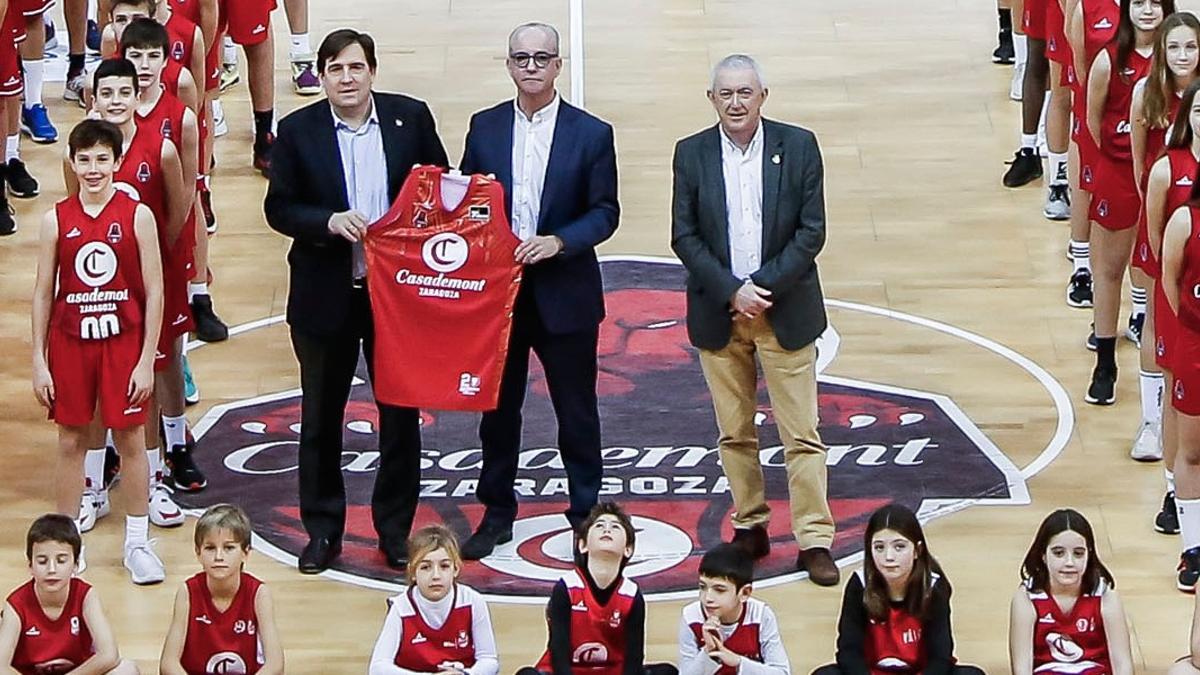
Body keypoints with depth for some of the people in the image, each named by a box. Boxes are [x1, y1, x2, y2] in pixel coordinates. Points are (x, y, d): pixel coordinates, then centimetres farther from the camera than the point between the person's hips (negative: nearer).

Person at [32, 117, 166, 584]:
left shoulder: (137, 216, -6)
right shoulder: (56, 220, -2)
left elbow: (154, 292, -4)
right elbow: (43, 293, 3)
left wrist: (146, 360, -7)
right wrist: (38, 361, 0)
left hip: (123, 342, -1)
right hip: (70, 343, 1)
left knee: (131, 440, 5)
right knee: (71, 440, 8)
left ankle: (137, 543, 15)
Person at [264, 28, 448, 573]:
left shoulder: (411, 118, -3)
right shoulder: (298, 131, -6)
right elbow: (278, 208, -4)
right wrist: (330, 222, -21)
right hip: (326, 298, 0)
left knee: (401, 415, 9)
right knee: (320, 419, 10)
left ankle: (395, 529, 22)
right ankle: (323, 530, 23)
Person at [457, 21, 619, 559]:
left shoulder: (591, 134, -3)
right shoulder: (484, 128, 4)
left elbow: (605, 212, -4)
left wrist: (558, 242, -19)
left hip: (566, 296, -2)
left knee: (576, 410, 6)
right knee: (497, 408, 11)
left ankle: (586, 513, 18)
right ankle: (497, 513, 22)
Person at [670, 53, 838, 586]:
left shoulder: (798, 147, -2)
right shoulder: (692, 154, 1)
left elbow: (811, 230, -5)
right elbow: (684, 236, -1)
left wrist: (764, 288, -13)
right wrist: (732, 291, -12)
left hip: (785, 312, -2)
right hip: (718, 314, 2)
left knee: (801, 435, -2)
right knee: (734, 432, 8)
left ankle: (815, 540, 0)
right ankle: (750, 527, 19)